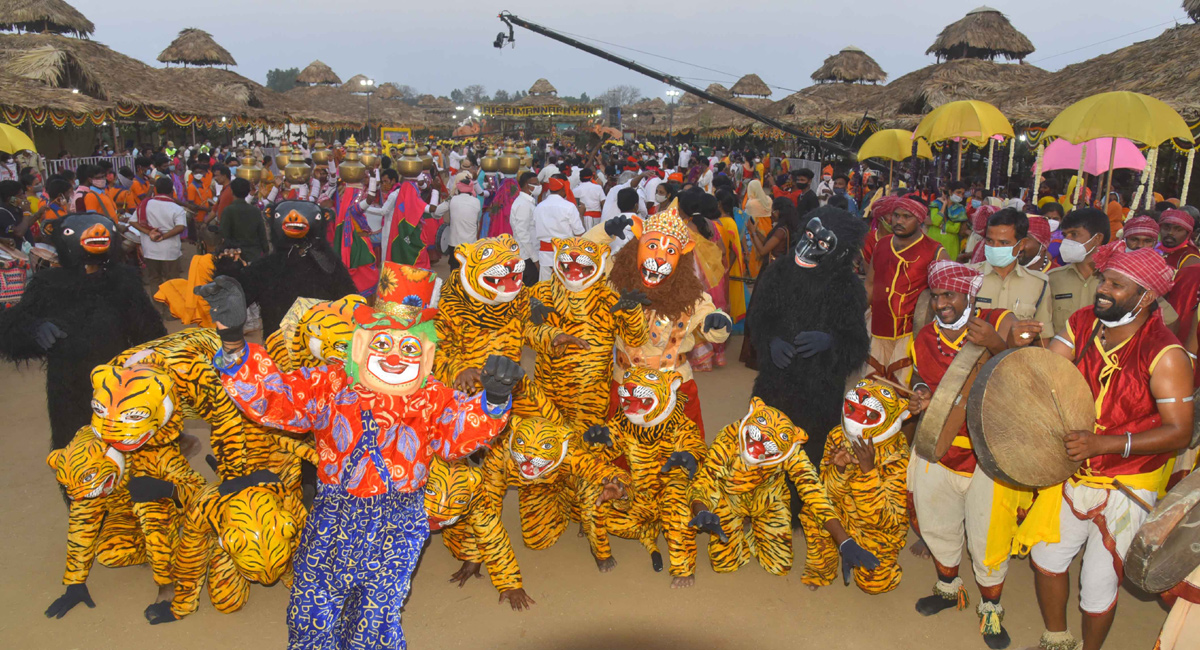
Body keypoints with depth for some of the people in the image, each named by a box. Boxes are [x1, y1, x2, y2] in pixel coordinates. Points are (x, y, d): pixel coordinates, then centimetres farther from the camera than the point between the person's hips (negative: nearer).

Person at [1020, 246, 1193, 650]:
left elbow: (1179, 432, -23)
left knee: (1099, 584, 9)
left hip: (1125, 487, -5)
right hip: (1072, 472, 5)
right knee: (1046, 558, 18)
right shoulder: (1081, 323, -6)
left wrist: (1104, 443, -33)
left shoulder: (1165, 354, -21)